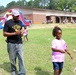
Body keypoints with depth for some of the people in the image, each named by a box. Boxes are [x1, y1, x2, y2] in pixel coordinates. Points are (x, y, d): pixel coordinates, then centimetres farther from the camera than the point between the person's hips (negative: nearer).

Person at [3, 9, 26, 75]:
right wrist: (15, 33, -18)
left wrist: (21, 33, 0)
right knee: (12, 59, 8)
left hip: (19, 43, 4)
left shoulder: (20, 22, 10)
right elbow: (4, 34, -8)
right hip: (11, 44, -3)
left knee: (21, 58, -1)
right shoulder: (8, 23, -6)